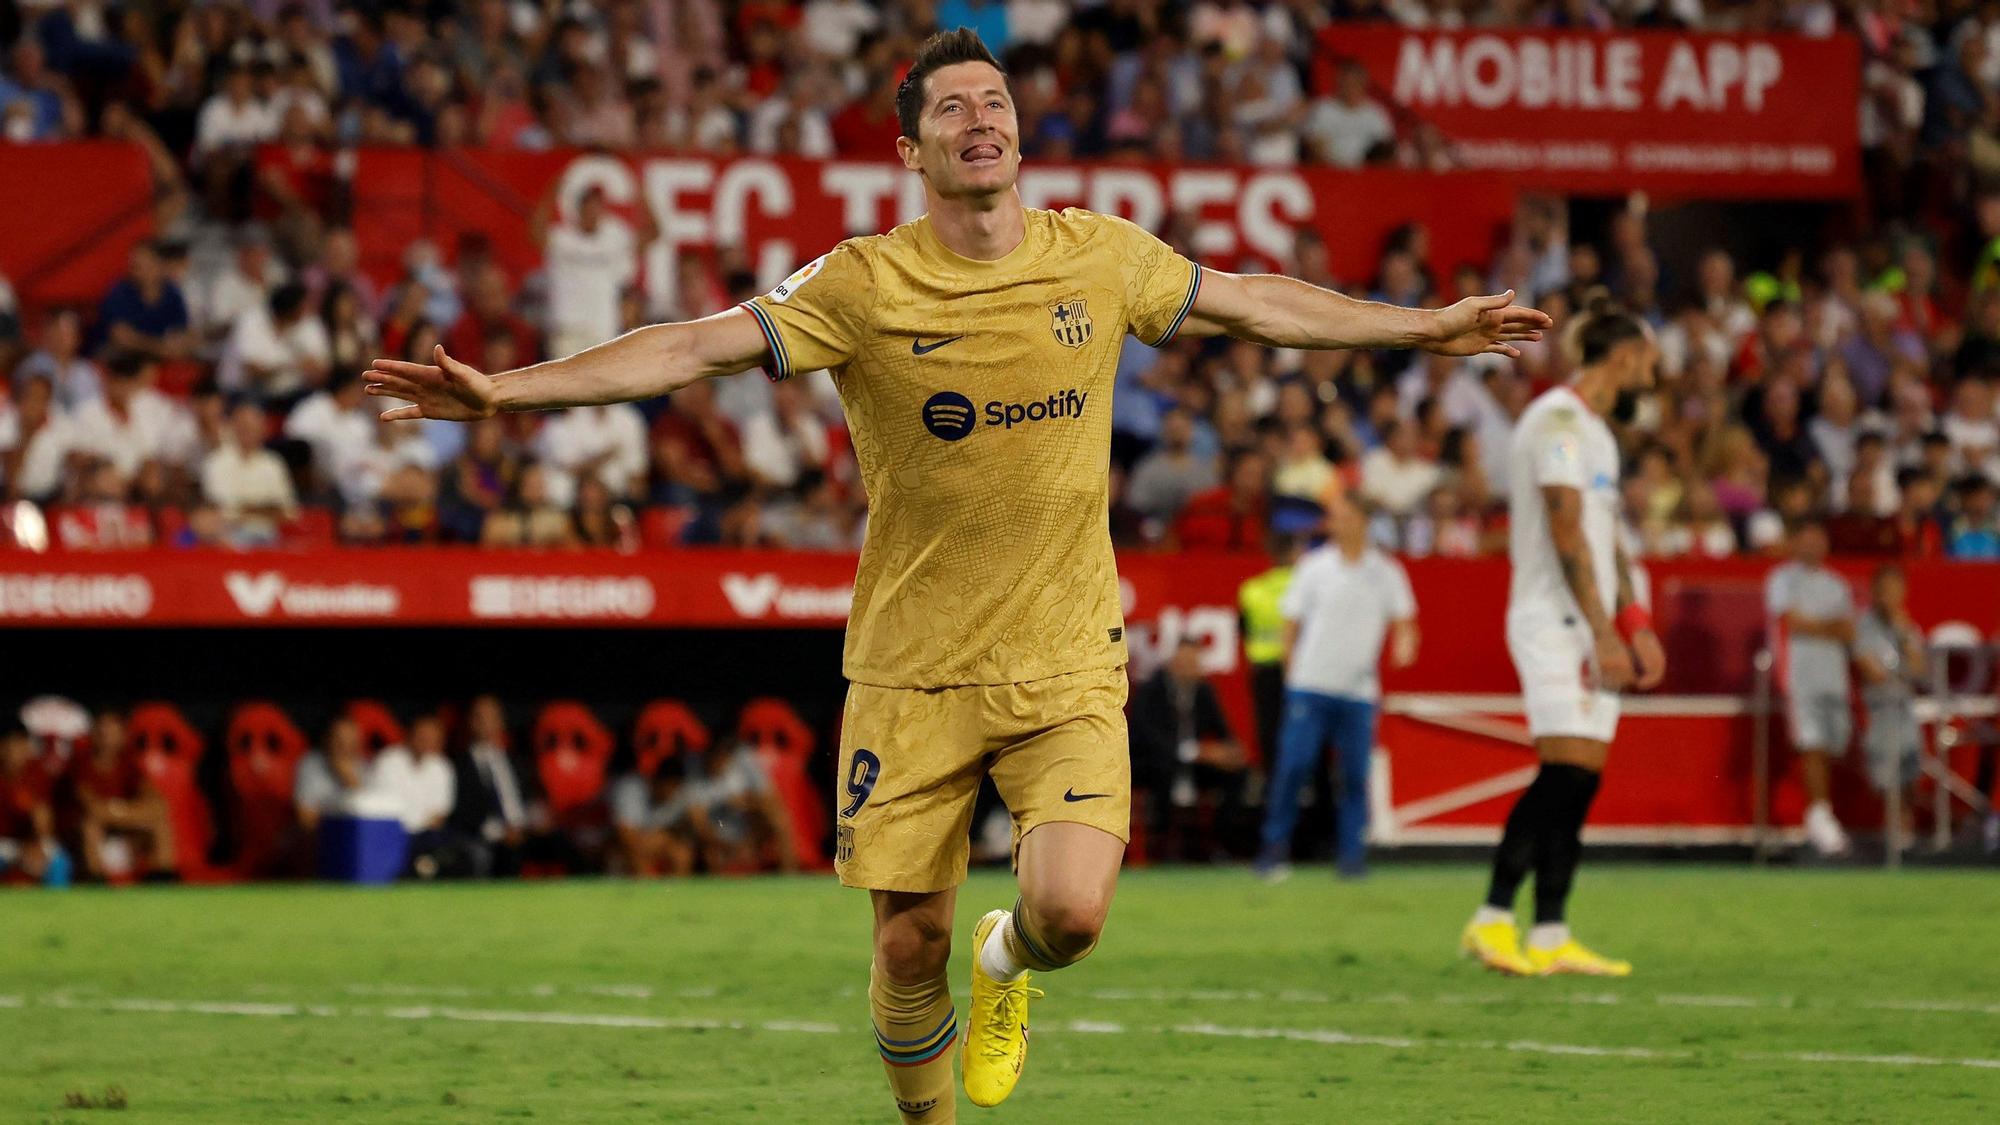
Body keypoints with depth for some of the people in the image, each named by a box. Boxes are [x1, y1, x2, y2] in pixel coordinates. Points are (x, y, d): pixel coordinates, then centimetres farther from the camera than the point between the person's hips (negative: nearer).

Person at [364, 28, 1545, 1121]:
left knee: (1072, 912, -16)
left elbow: (1255, 304, 16)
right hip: (913, 670, -1)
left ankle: (1008, 965, 22)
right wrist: (510, 389, -26)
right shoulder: (863, 286, -8)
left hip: (1067, 667, 1)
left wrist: (1431, 327, 24)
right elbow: (695, 348, -15)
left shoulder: (1103, 258, 1)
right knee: (910, 938, 0)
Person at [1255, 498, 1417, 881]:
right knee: (1292, 766, -9)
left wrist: (1403, 644, -16)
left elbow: (1402, 620, 6)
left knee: (1355, 775, -2)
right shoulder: (1314, 567, 4)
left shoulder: (1386, 573, 5)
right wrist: (1292, 672, 3)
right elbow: (1291, 623, 8)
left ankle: (1352, 855, 5)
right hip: (1310, 687, -1)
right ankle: (1275, 846, 0)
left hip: (1359, 688, 1)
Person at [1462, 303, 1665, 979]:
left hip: (1589, 629, 10)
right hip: (1555, 623, -10)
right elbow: (1567, 533, -18)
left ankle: (1551, 936, 3)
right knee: (1565, 775, -15)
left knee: (1579, 781, 4)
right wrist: (1604, 632, -20)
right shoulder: (1559, 420, -11)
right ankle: (1492, 919, -13)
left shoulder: (1594, 430, 21)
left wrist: (1633, 624, 14)